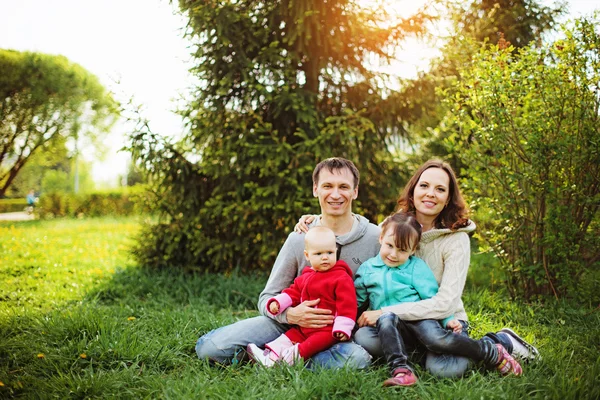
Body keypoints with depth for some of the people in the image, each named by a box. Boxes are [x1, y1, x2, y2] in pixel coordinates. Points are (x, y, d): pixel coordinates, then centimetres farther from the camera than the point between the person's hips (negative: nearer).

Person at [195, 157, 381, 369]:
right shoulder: (299, 238, -2)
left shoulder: (376, 238, -4)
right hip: (292, 324, 1)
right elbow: (267, 298, 1)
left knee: (358, 358, -39)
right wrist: (291, 315, -21)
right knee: (209, 347, -17)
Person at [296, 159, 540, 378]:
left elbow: (445, 303, -22)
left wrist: (384, 313, -23)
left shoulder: (456, 239, -14)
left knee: (442, 368, -35)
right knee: (363, 338, -29)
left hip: (445, 322, -2)